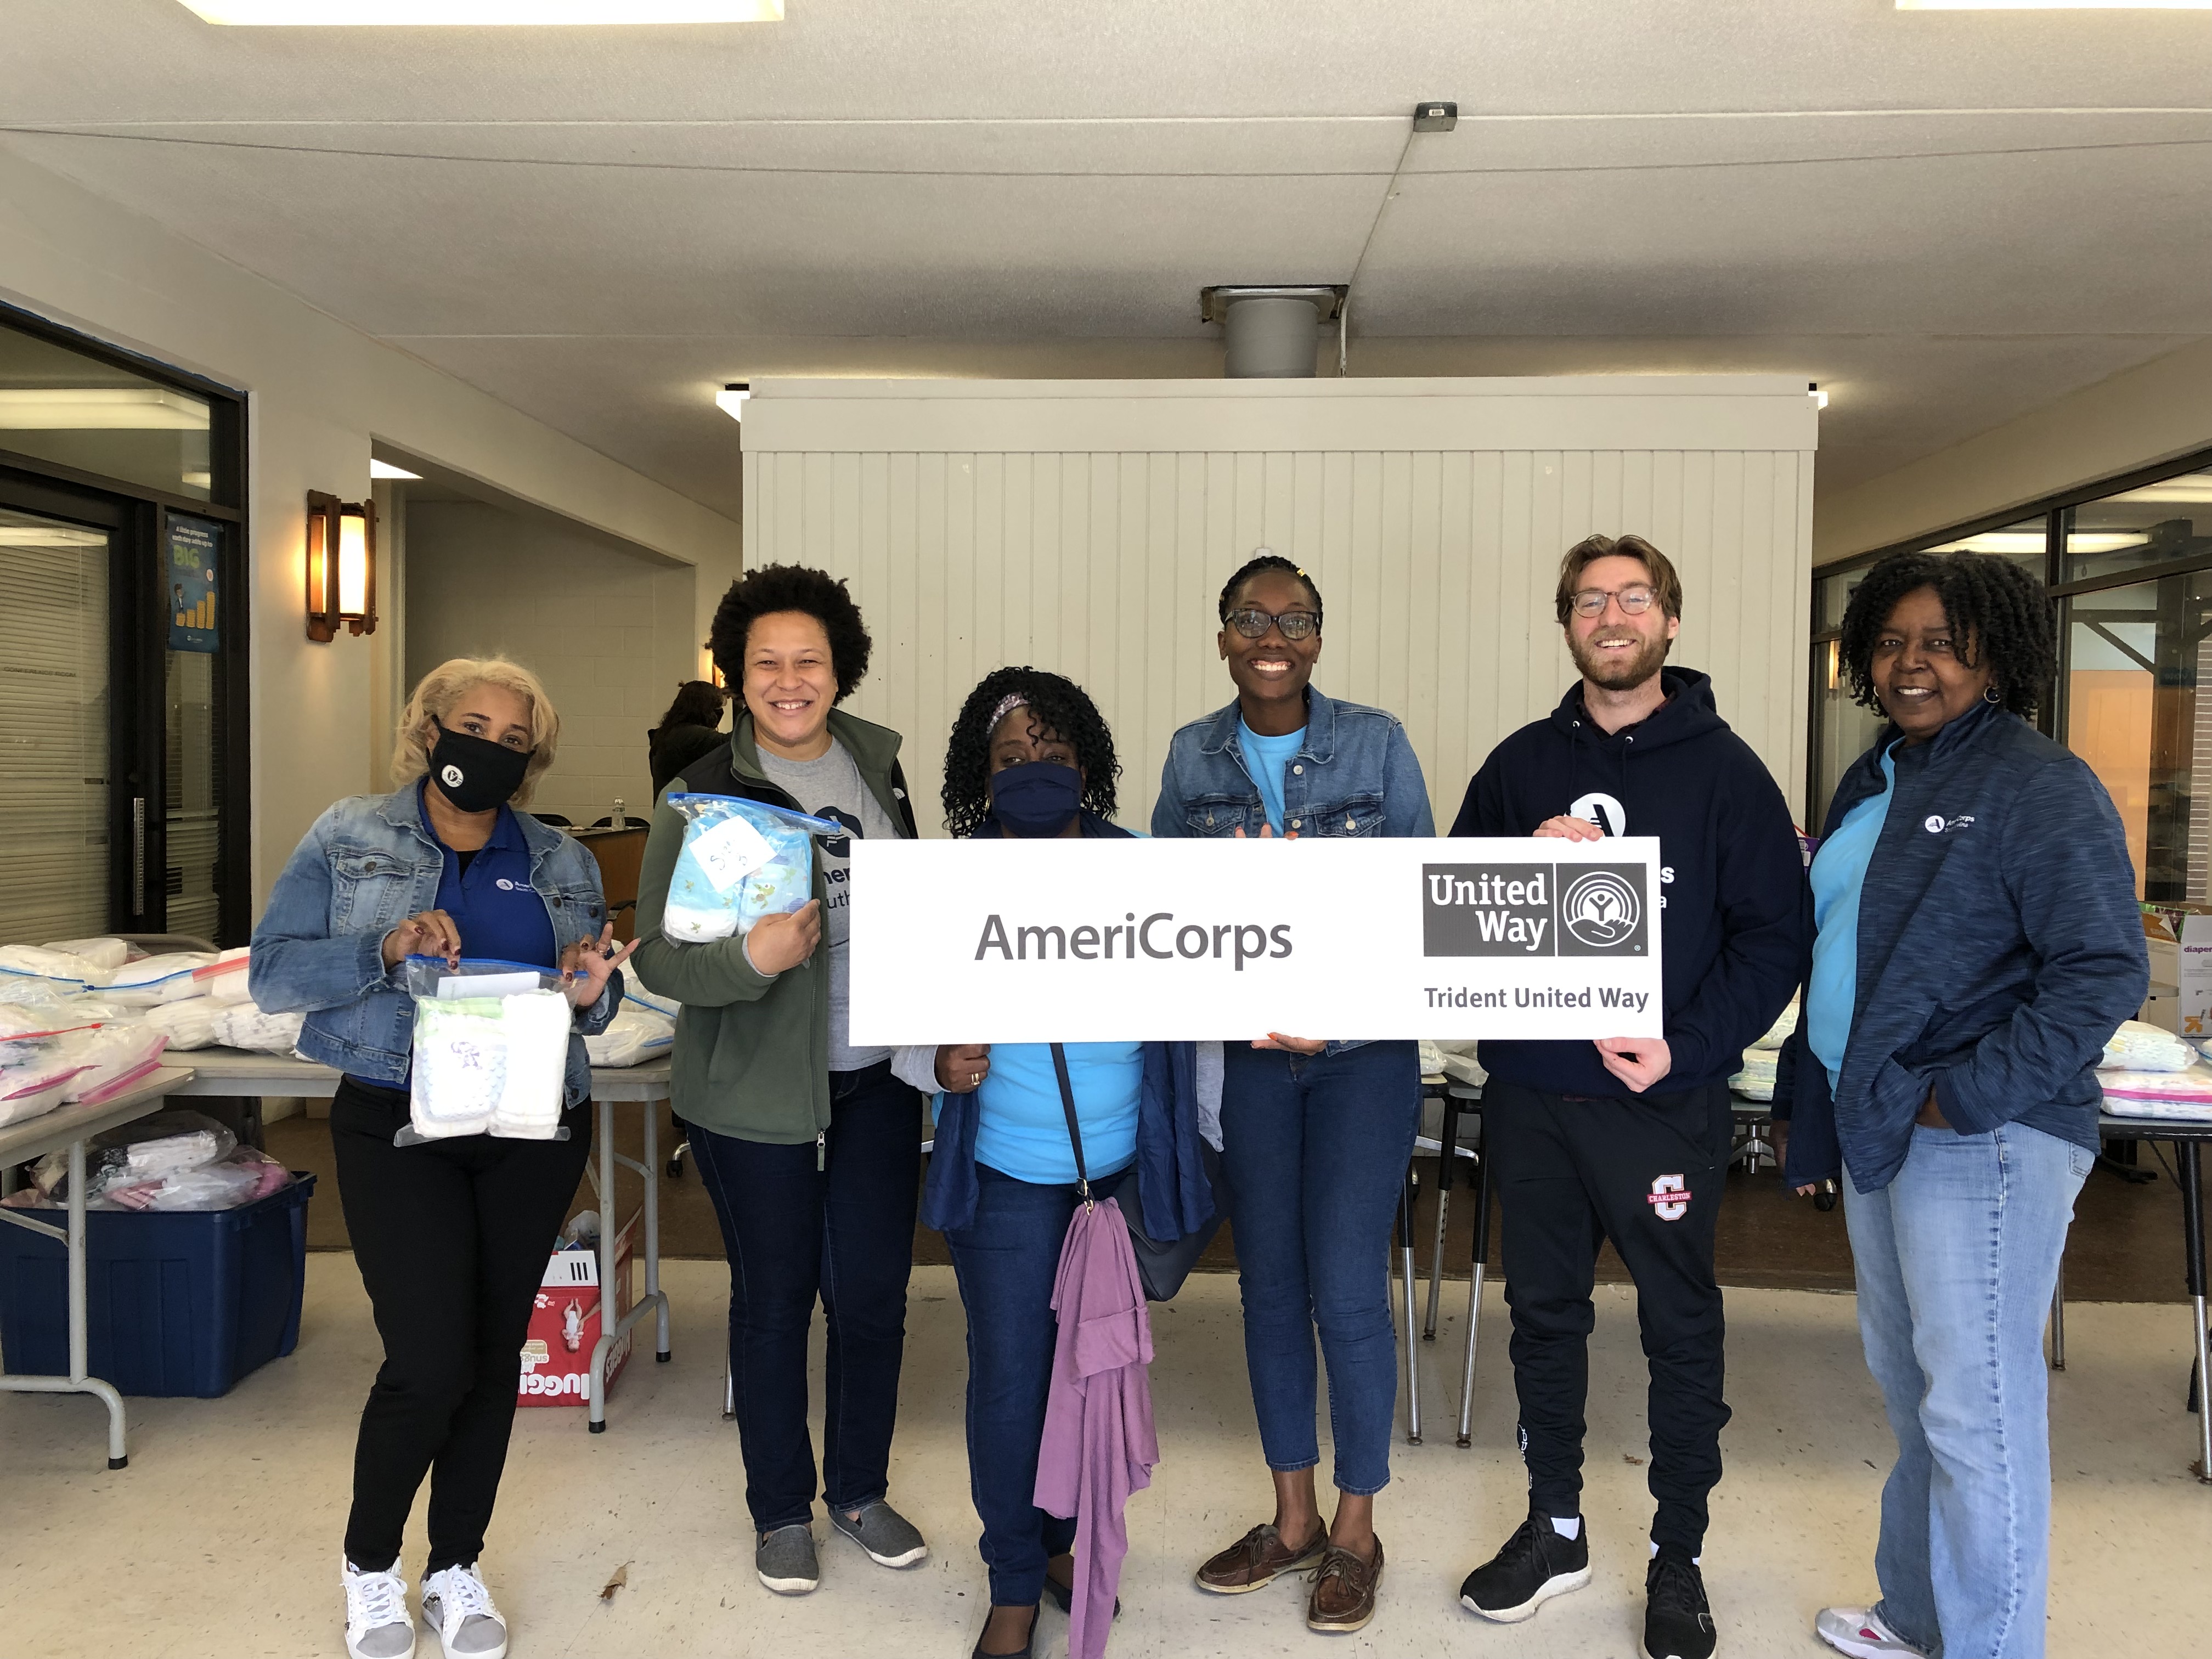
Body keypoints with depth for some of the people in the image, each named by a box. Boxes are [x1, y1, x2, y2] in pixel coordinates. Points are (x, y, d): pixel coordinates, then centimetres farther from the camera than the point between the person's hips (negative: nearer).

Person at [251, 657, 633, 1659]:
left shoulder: (564, 864, 10)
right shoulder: (348, 840, 3)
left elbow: (591, 1008, 14)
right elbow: (270, 973, -4)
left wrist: (589, 993, -10)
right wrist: (385, 949, -19)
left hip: (533, 1133, 3)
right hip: (398, 1126, -3)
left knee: (494, 1356, 9)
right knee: (430, 1361, -8)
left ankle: (456, 1569, 28)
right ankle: (369, 1561, 20)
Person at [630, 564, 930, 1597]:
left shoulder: (878, 762, 3)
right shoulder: (701, 796, -10)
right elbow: (657, 954, -13)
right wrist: (751, 958, -31)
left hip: (875, 1077, 4)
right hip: (756, 1090, -3)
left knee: (873, 1293, 10)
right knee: (774, 1299, 10)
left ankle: (860, 1490, 32)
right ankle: (781, 1510, 30)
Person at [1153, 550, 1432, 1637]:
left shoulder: (1376, 744, -5)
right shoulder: (1193, 756, 3)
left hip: (1362, 1049, -3)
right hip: (1248, 1055, 3)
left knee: (1347, 1290, -2)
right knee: (1268, 1284, 11)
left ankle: (1355, 1530, 20)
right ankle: (1292, 1518, 29)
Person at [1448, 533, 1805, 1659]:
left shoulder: (1721, 767, -2)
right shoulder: (1520, 764, 7)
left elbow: (1776, 932, -6)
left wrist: (1687, 1047, -16)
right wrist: (1527, 862, -13)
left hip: (1664, 1100, -3)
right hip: (1530, 1096, 3)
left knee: (1682, 1328, 8)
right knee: (1543, 1312, 14)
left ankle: (1677, 1556, 26)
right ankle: (1555, 1527, 32)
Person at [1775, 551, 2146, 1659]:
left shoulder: (2038, 786, -11)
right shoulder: (1872, 782, 14)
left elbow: (2103, 973, -17)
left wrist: (1965, 1099, -20)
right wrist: (1815, 1105, 18)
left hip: (1979, 1139, -9)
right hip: (1875, 1126, 9)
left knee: (1976, 1407, -3)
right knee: (1908, 1388, 20)